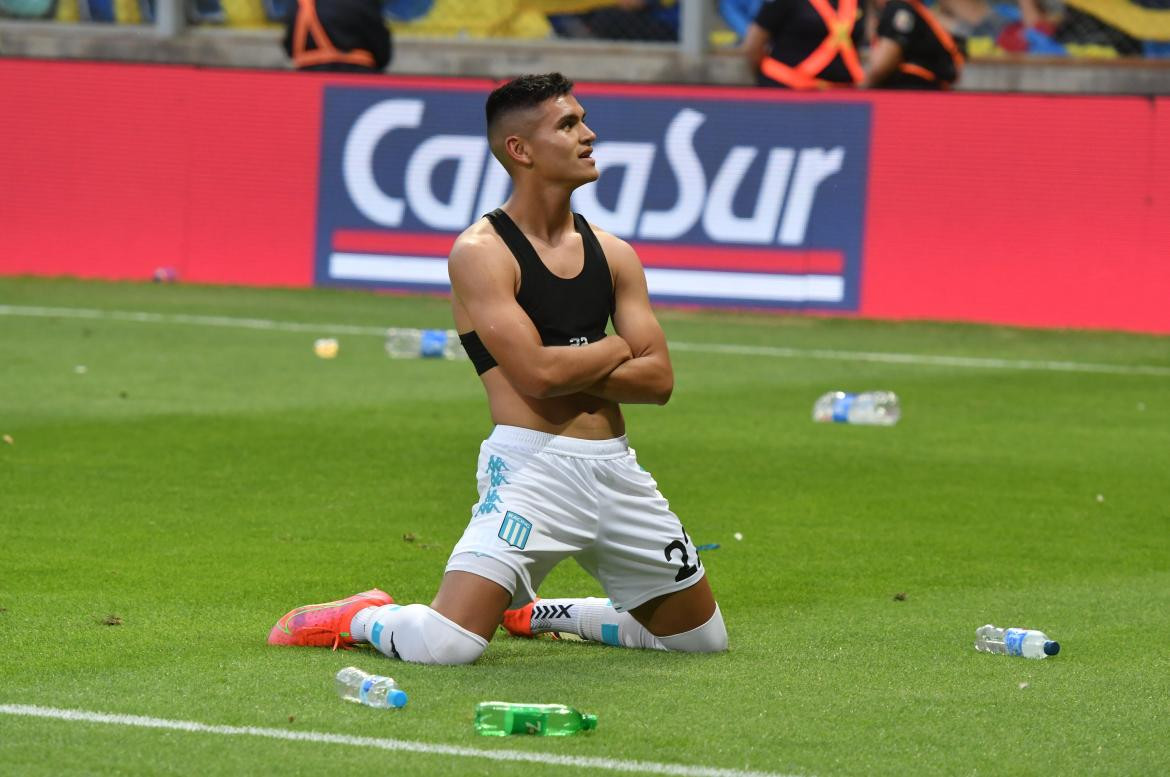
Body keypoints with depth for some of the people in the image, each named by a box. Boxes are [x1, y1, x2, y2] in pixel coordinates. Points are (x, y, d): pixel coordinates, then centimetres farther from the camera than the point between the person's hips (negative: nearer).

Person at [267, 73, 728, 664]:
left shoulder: (612, 254, 11)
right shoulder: (481, 253, -8)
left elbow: (658, 380, 4)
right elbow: (537, 374, -18)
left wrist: (572, 372, -10)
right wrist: (618, 348, -2)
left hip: (615, 466, 7)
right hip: (532, 464, -7)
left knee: (701, 637, 18)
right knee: (446, 645, -23)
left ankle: (533, 612, 34)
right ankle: (359, 619, 11)